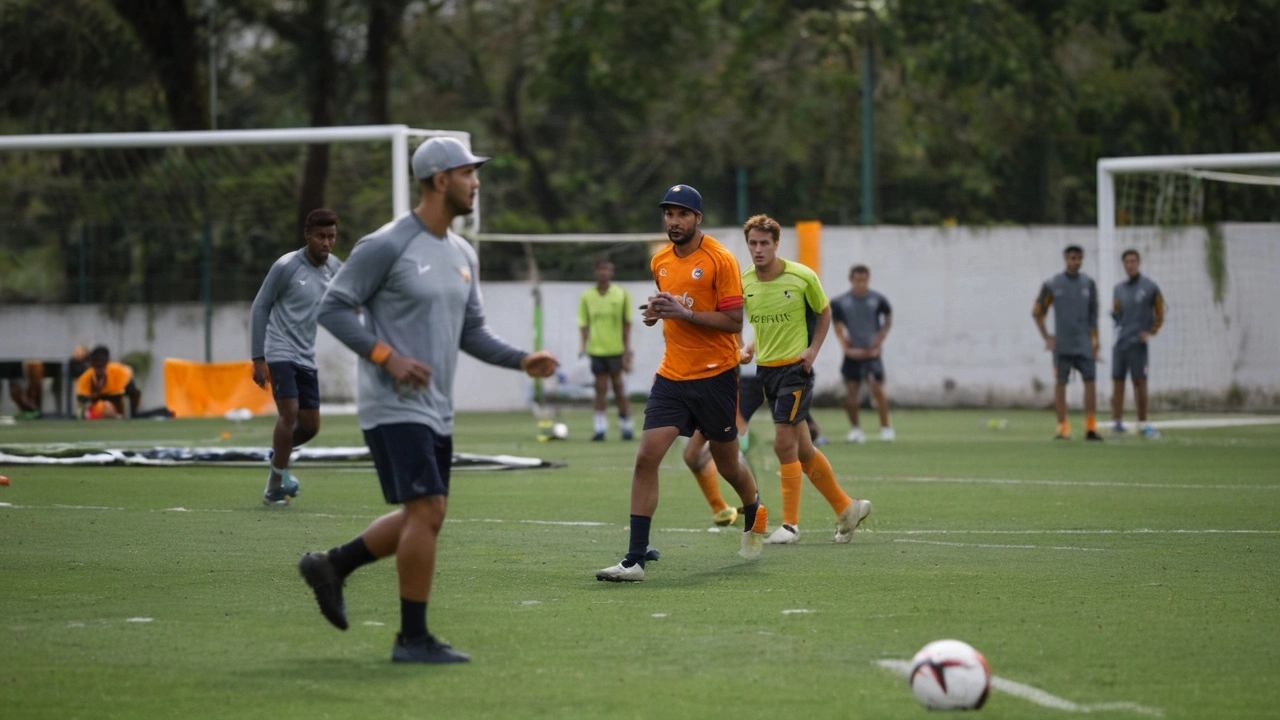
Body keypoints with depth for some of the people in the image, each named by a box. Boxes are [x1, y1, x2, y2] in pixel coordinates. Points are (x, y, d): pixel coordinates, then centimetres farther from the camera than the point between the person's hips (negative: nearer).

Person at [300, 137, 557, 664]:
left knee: (424, 518, 11)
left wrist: (522, 360, 3)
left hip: (437, 411, 9)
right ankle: (413, 639, -5)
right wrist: (386, 356, -20)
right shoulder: (386, 246, -11)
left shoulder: (462, 255, 13)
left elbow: (471, 332, 19)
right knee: (426, 511, -13)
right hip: (394, 406, -9)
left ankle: (332, 566, 28)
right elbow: (333, 307, -10)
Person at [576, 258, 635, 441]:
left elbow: (627, 323, 4)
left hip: (616, 349, -1)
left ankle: (625, 424, 11)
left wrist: (627, 347, -2)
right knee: (600, 387, 2)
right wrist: (584, 343, -4)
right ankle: (600, 427, 4)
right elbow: (584, 323, 7)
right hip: (596, 349, 1)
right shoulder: (587, 296, 5)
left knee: (618, 385, 1)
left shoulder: (621, 295, 2)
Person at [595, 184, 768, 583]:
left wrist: (685, 313, -23)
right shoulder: (660, 261, 9)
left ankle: (754, 514, 46)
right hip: (671, 376, 4)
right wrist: (658, 311, 4)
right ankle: (635, 560, -13)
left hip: (715, 377, -4)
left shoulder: (720, 260, -11)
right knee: (646, 458, -11)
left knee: (727, 465, 11)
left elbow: (734, 321, -13)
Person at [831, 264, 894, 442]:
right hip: (852, 353, 1)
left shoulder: (878, 300, -3)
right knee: (851, 391, -3)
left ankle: (885, 427, 0)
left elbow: (888, 320, 11)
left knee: (877, 388, -12)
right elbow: (838, 326, 6)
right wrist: (845, 346, -3)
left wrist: (880, 338, 0)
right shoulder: (840, 302, -2)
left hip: (872, 352, -1)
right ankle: (855, 428, 11)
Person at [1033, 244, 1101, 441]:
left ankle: (1091, 428, -5)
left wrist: (1094, 340, 3)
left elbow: (1093, 314, 10)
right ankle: (1063, 428, 3)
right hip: (1062, 344, -2)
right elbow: (1037, 311, 8)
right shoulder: (1052, 284, 1)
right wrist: (1046, 337, 3)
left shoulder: (1088, 283, 8)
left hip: (1084, 344, 2)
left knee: (1090, 381, -6)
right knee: (1061, 383, 0)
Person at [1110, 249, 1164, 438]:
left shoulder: (1149, 287, 0)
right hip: (1119, 341, 4)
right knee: (1117, 381, 1)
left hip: (1137, 342, -4)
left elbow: (1159, 316, 4)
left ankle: (1143, 424, -2)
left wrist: (1151, 333, -6)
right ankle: (1117, 421, 3)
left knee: (1139, 382, -5)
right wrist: (1115, 310, 0)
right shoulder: (1119, 288, 14)